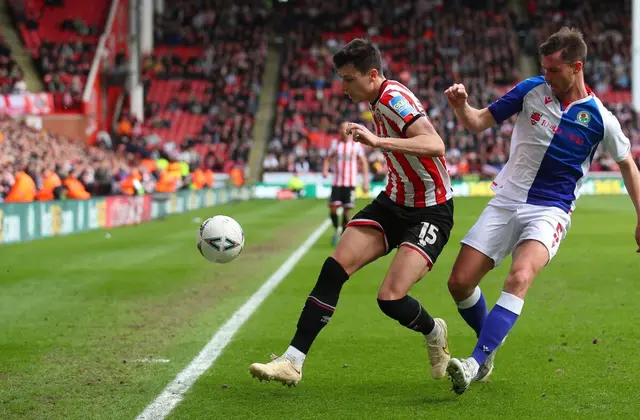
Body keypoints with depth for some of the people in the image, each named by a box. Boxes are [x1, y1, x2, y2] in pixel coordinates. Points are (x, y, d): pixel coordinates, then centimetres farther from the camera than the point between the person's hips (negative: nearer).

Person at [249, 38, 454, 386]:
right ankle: (292, 361, -8)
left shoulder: (394, 99, -22)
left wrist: (378, 141, -45)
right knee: (335, 267, -9)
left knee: (390, 298, -20)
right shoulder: (378, 100, 7)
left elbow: (435, 146, -38)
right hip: (394, 201, 9)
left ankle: (434, 333, 16)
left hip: (431, 211, -9)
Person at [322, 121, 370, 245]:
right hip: (337, 182, 1)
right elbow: (328, 159, 13)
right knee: (333, 208, -9)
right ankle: (337, 229, 16)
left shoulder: (357, 145, 2)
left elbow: (364, 163, 5)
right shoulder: (335, 144, 7)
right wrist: (325, 170, -8)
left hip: (350, 183, -1)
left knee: (346, 211, -2)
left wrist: (365, 181, 0)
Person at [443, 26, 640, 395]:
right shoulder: (532, 90, -2)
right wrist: (460, 105, -19)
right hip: (506, 202, 3)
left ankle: (475, 363, -35)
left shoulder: (599, 118, -6)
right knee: (460, 282, -4)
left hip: (550, 211, -3)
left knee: (520, 278, -31)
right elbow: (479, 122, 3)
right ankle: (490, 345, 24)